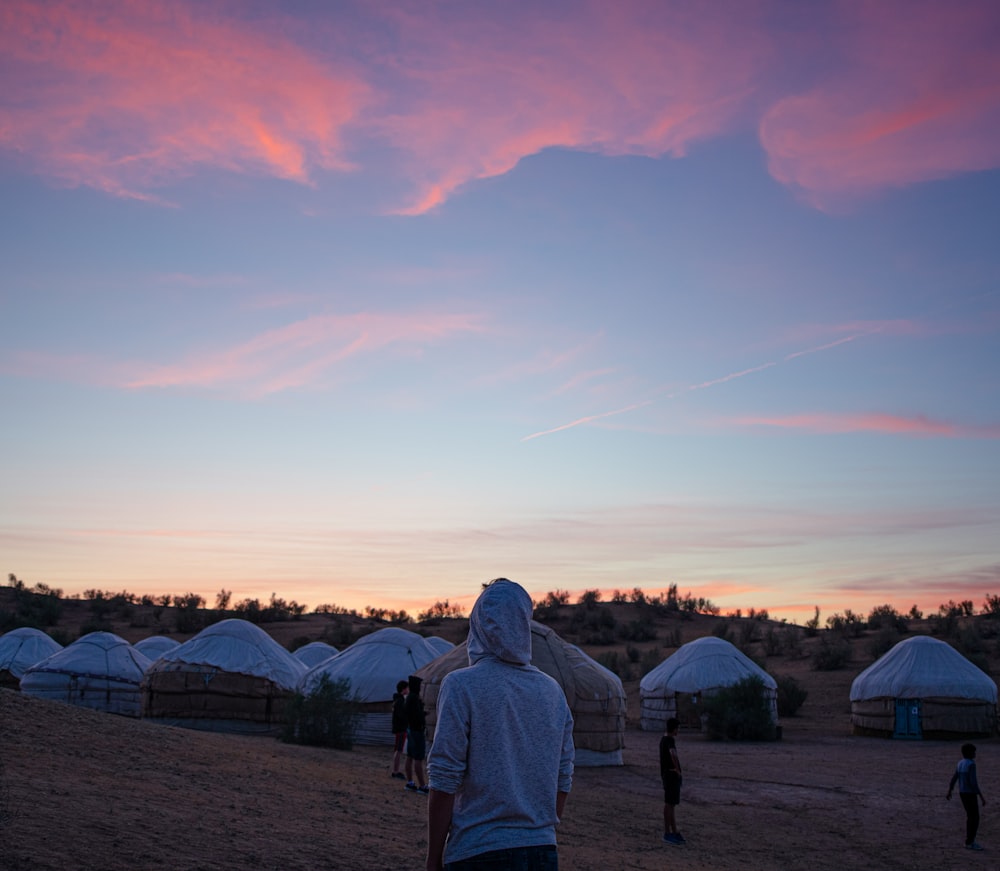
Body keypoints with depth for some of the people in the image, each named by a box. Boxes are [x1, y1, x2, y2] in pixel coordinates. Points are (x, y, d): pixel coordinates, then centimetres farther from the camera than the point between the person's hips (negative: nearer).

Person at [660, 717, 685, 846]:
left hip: (666, 774, 10)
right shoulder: (670, 741, -19)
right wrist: (677, 769, -25)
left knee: (670, 804, 14)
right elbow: (673, 755, -38)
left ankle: (674, 832, 21)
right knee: (669, 804, -4)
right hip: (672, 775, -10)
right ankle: (667, 833, 0)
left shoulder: (664, 739, 10)